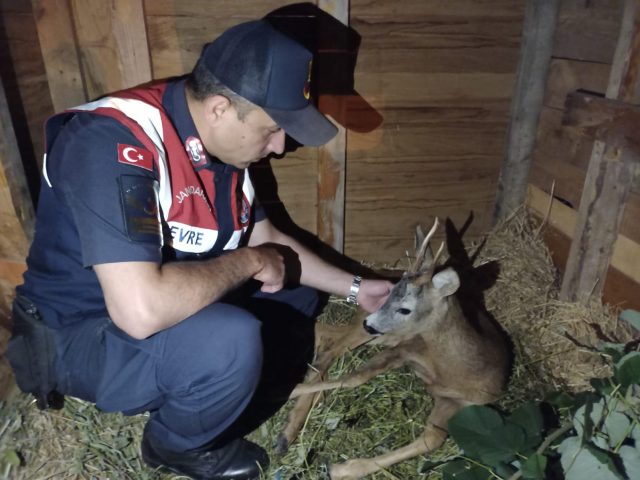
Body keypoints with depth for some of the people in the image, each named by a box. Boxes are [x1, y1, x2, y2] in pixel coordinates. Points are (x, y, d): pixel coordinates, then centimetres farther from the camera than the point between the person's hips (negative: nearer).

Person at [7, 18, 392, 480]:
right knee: (231, 341, -33)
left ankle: (175, 393, 13)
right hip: (79, 337, -7)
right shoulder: (113, 142, -31)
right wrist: (249, 261, -25)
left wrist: (354, 287, 3)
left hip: (163, 308, 8)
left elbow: (267, 239, 6)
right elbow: (142, 310, -40)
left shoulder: (219, 141, -5)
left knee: (296, 293, 8)